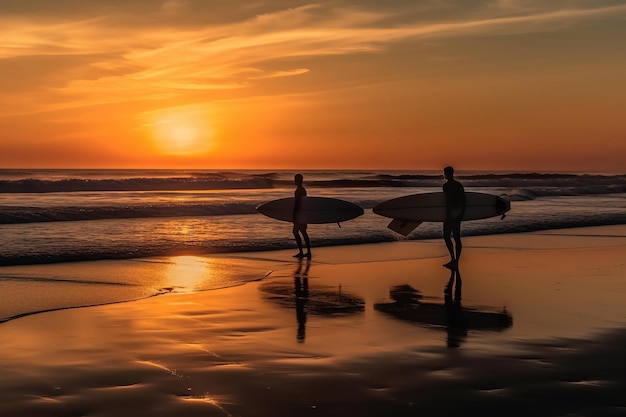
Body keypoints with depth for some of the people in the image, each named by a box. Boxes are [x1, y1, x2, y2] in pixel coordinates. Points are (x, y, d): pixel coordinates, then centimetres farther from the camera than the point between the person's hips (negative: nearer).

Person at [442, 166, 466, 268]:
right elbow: (464, 201, 14)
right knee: (457, 237, 8)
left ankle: (453, 259, -10)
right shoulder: (459, 185, 12)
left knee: (446, 236, -1)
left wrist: (447, 216, -19)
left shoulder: (446, 186, -14)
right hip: (458, 213, 8)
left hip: (451, 213, -8)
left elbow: (448, 201, -20)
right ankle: (456, 261, 10)